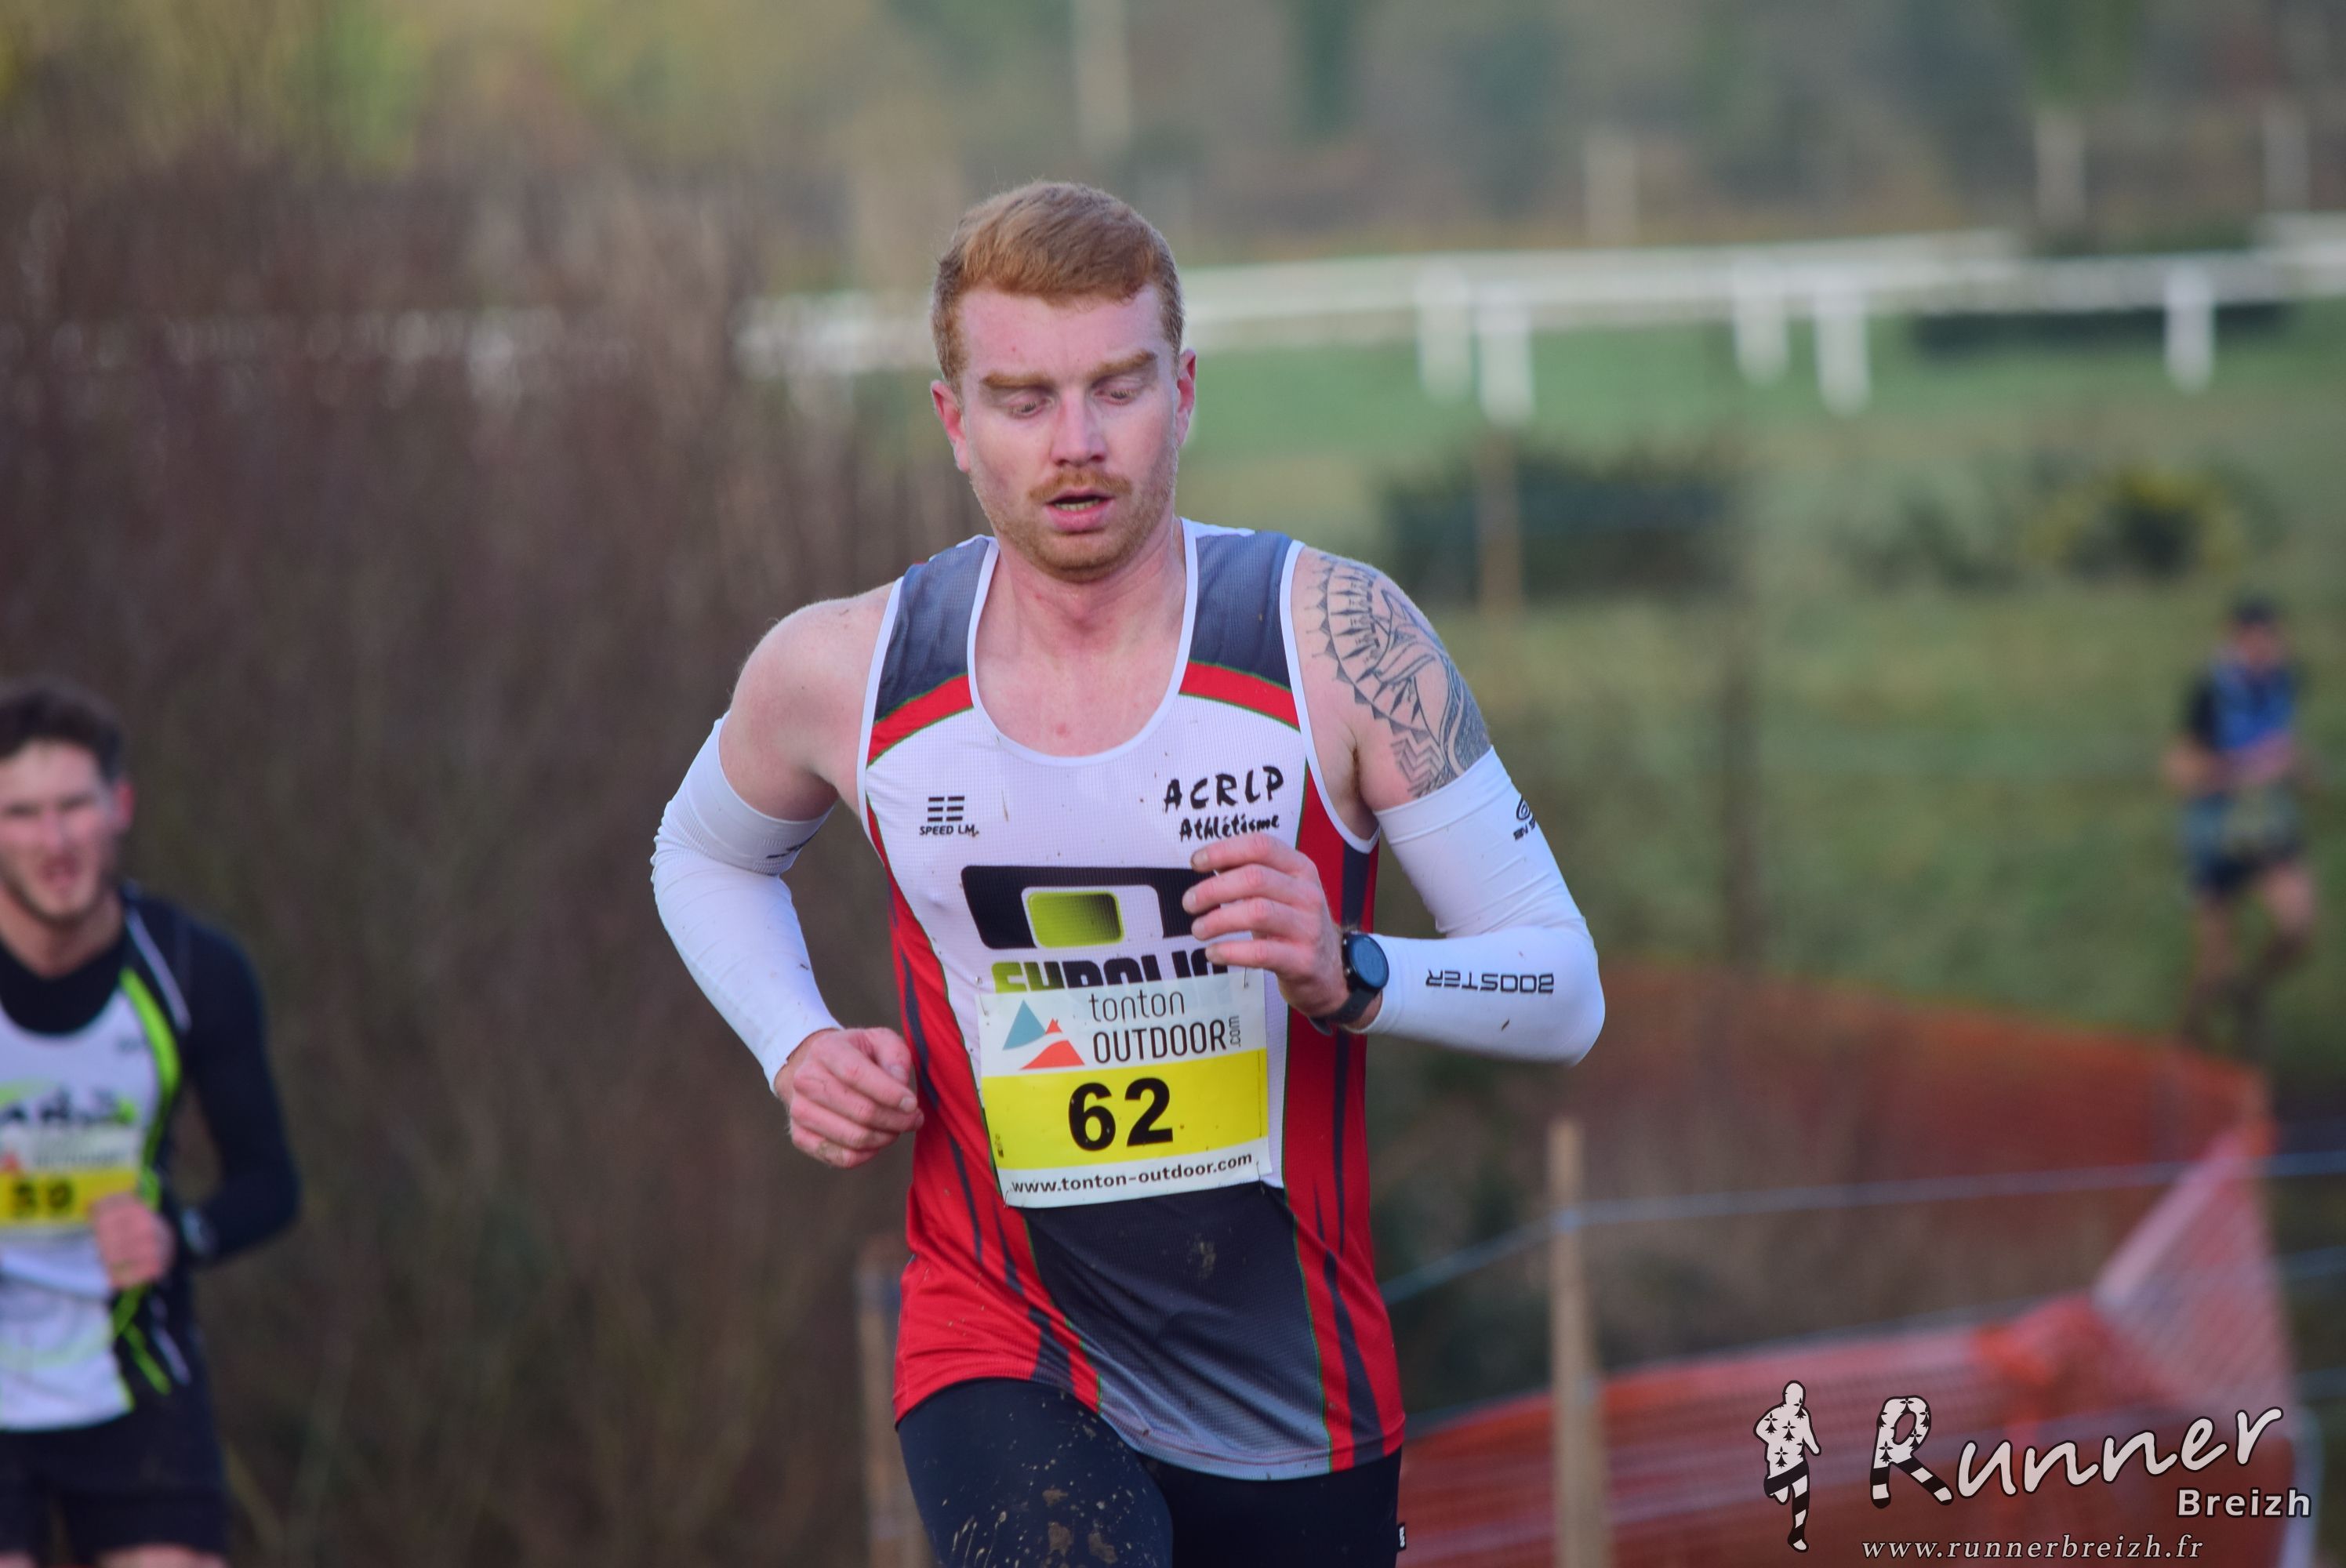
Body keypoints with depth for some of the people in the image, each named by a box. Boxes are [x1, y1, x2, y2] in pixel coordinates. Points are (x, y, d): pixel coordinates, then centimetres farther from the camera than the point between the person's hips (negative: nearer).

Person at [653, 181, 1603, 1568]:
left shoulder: (1337, 640, -10)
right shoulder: (846, 674, -5)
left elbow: (1564, 990, -7)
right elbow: (705, 857, 19)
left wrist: (1346, 976, -26)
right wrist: (798, 1051, 1)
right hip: (1002, 1356, -1)